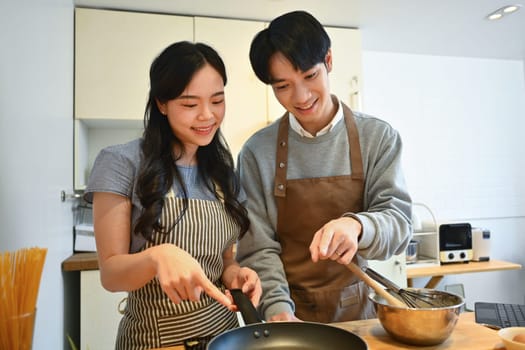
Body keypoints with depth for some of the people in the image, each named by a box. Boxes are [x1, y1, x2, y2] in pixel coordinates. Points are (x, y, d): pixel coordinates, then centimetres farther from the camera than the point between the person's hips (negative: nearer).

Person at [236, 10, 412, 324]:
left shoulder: (378, 138, -8)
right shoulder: (257, 151, -10)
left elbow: (398, 220, -12)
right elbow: (258, 246, -9)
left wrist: (356, 225, -33)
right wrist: (279, 307, -23)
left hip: (356, 309, 1)